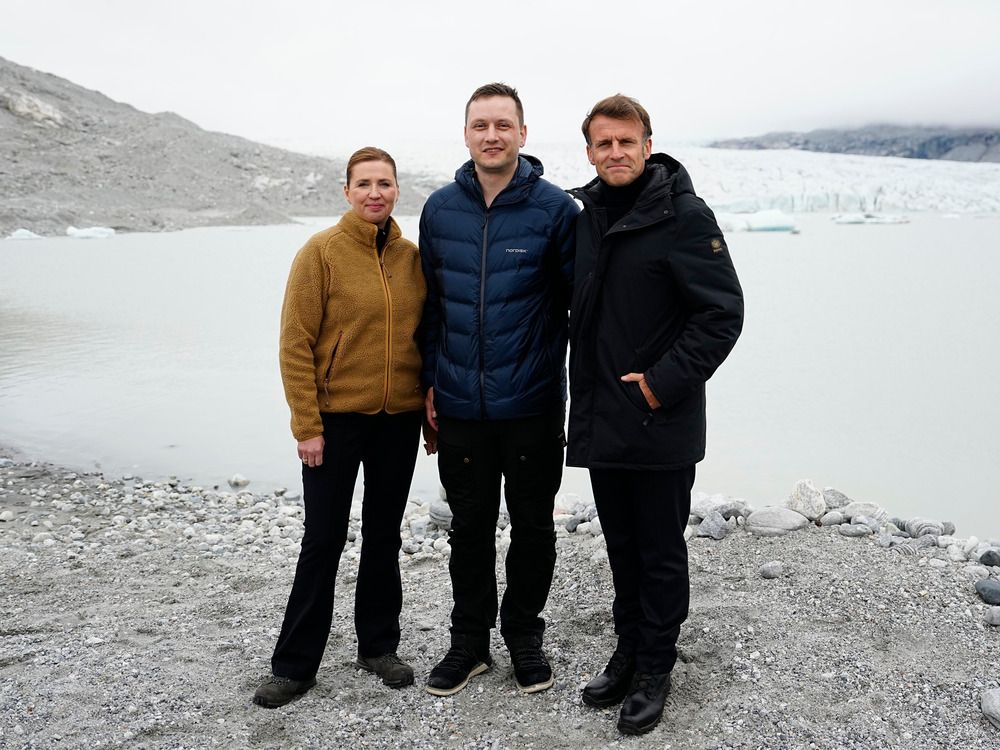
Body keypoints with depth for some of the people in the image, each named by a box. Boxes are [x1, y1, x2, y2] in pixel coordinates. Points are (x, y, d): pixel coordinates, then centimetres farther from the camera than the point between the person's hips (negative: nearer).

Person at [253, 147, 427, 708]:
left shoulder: (413, 257, 4)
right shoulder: (322, 251, -7)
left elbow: (427, 337, 11)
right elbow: (296, 343, -9)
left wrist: (433, 410, 8)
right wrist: (307, 426, -13)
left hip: (400, 419, 4)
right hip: (336, 418, -4)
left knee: (385, 535, 14)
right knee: (323, 540, 3)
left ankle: (379, 645, 30)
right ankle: (296, 664, 17)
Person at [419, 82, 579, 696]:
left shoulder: (555, 208, -6)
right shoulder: (440, 209, 4)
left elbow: (582, 300, -2)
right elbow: (431, 301, 11)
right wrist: (431, 381, 8)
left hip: (533, 403, -2)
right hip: (460, 404, 3)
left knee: (533, 524, 11)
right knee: (470, 525, 13)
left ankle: (525, 634, 31)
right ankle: (470, 639, 30)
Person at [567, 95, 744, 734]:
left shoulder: (684, 216, -12)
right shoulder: (581, 213, 7)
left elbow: (723, 312, -14)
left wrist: (666, 382, -18)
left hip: (660, 424, -6)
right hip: (599, 418, 6)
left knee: (661, 552, 8)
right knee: (622, 546, 18)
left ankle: (655, 668, 25)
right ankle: (629, 651, 34)